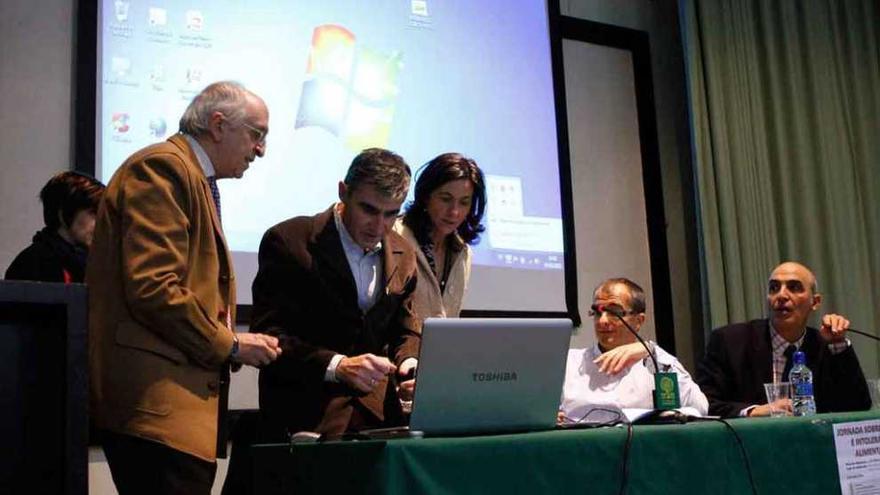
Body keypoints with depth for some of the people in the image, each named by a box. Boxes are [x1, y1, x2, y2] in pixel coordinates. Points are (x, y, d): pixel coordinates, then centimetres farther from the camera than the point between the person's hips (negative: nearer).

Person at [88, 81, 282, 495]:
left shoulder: (197, 180, 22)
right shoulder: (163, 168, -9)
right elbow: (152, 288, -19)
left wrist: (229, 346, 9)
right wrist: (230, 345, -10)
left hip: (187, 403, 10)